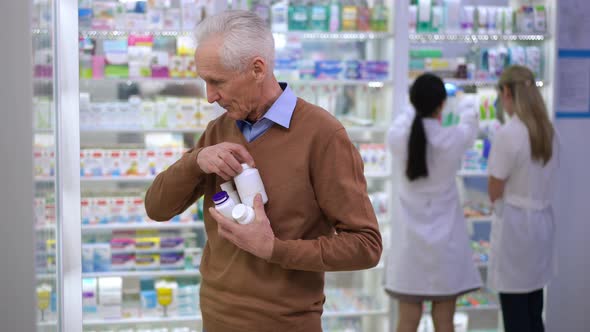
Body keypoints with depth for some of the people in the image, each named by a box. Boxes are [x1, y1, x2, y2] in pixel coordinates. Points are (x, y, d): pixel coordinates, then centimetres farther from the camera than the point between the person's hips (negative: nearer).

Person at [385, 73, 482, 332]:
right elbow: (471, 120, 12)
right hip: (444, 240, -2)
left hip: (410, 239, 2)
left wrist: (422, 108, 38)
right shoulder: (454, 138, -12)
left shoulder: (397, 135, -7)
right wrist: (466, 103, 35)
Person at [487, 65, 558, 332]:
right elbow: (542, 179, 11)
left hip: (514, 223, -7)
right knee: (534, 310, 15)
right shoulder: (547, 130, 5)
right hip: (541, 220, 7)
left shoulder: (507, 133, -17)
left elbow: (494, 192, -12)